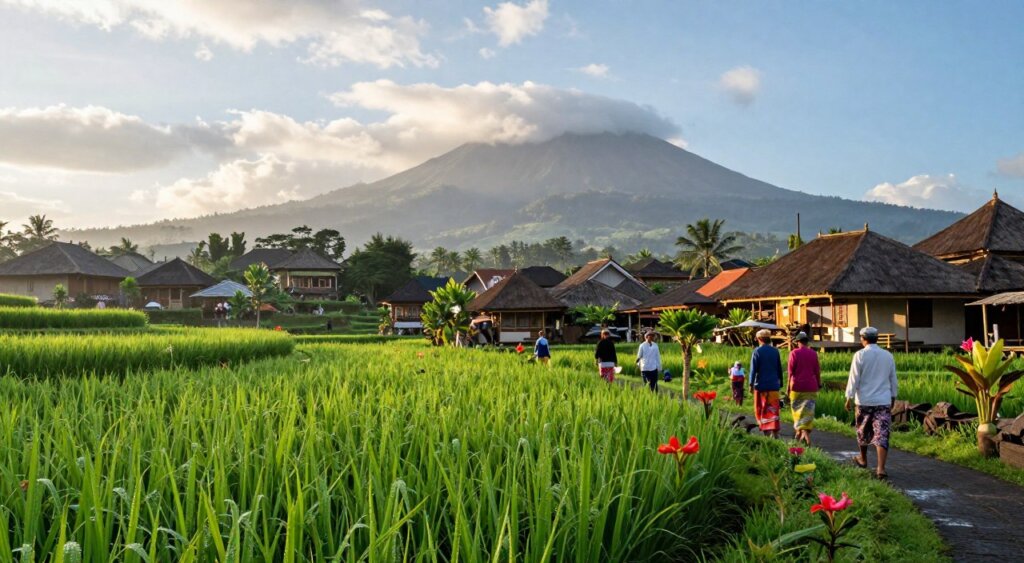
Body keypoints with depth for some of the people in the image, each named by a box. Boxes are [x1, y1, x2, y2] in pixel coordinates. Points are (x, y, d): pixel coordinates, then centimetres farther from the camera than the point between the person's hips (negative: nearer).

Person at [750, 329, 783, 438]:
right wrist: (780, 383, 19)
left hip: (761, 385, -3)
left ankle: (766, 431, 4)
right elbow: (779, 369, 11)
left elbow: (753, 369, -9)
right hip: (774, 385, 3)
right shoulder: (775, 351, 6)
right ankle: (774, 432, -5)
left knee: (760, 409, 8)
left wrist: (751, 384, -6)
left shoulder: (757, 351, -6)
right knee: (773, 409, 4)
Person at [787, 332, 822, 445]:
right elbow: (817, 371, 3)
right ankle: (806, 433, -6)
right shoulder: (813, 354, 1)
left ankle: (800, 431, 10)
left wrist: (788, 388, -2)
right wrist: (819, 384, 15)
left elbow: (791, 372, -6)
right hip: (811, 387, 2)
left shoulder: (794, 353, -5)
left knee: (797, 410, 11)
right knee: (808, 411, 3)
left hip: (797, 386, -1)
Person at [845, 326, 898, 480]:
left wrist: (849, 398, -2)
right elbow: (893, 381, 12)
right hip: (884, 401, 2)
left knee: (863, 431, 18)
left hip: (864, 401, -2)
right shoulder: (888, 356, 4)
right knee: (882, 435, -3)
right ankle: (881, 469, -13)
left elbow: (854, 379, -8)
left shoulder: (860, 355, -7)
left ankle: (863, 459, 36)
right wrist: (893, 398, 24)